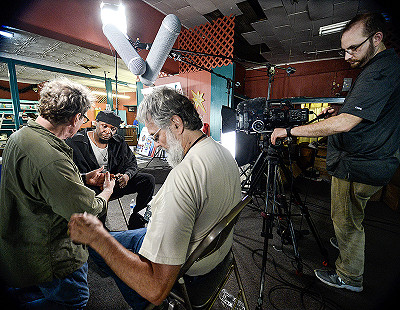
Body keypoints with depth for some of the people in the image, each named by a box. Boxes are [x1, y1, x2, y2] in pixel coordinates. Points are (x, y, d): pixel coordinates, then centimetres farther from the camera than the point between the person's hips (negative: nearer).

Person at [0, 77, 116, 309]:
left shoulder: (20, 135, -3)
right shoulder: (51, 159, -36)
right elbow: (87, 211, -27)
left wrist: (84, 179, 9)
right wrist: (107, 192, -7)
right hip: (49, 257, -9)